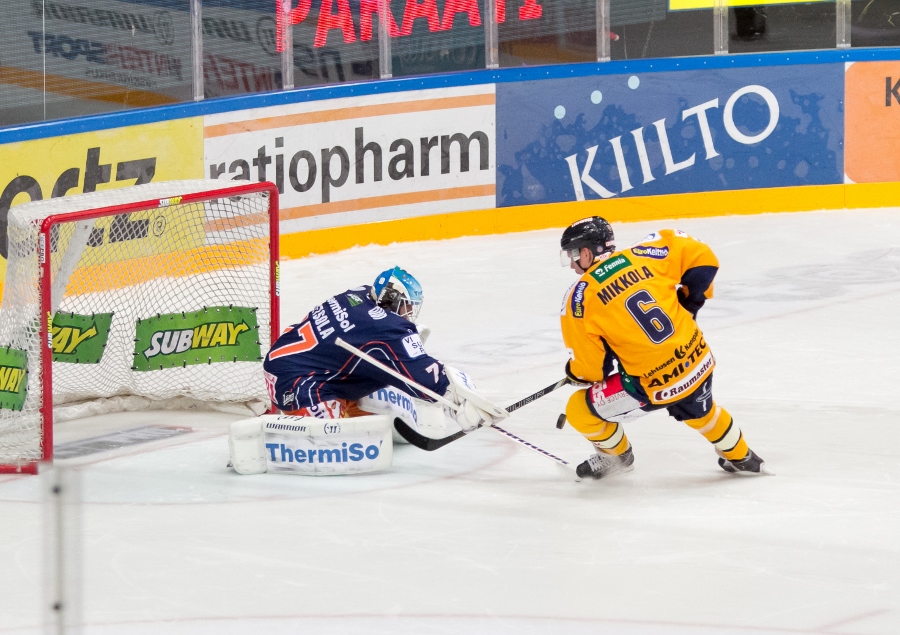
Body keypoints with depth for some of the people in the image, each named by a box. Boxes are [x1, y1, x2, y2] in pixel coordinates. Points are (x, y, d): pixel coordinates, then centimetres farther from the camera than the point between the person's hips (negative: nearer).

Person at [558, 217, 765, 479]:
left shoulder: (579, 298, -9)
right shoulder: (641, 255, 1)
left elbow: (590, 366, -7)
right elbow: (703, 259, 5)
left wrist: (574, 374, 16)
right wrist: (687, 304, 18)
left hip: (654, 386, -6)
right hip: (698, 362, 6)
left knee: (580, 410, 14)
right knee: (699, 410, 38)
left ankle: (616, 456, 38)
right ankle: (741, 457, 56)